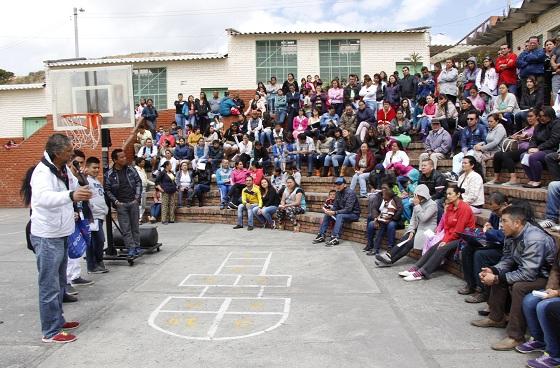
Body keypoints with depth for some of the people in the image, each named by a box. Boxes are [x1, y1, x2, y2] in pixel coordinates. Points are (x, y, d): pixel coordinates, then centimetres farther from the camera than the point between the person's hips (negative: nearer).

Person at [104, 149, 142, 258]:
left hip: (133, 202, 2)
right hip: (121, 204, -2)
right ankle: (131, 248, 5)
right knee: (125, 228, -1)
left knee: (135, 225, 8)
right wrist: (115, 201, -6)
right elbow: (107, 190, 1)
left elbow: (138, 182, 8)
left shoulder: (131, 170, 2)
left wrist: (137, 197, 1)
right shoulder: (109, 174, -4)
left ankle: (137, 246, 16)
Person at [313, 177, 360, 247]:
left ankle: (335, 238, -41)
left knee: (339, 216, -34)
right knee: (327, 215, -6)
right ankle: (321, 235, -9)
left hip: (353, 214, -8)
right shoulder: (338, 192, 3)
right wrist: (329, 211, -14)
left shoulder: (350, 193, -20)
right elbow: (335, 206, 8)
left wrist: (334, 212, -34)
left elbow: (348, 209, -27)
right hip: (342, 212, 8)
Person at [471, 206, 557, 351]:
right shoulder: (512, 235, -4)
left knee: (518, 287, -32)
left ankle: (515, 336, -22)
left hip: (547, 277, -10)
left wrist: (497, 278, -29)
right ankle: (496, 318, 19)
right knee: (498, 275, 8)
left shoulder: (535, 240, -31)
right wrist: (493, 270, -14)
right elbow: (507, 260, 6)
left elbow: (527, 274, -33)